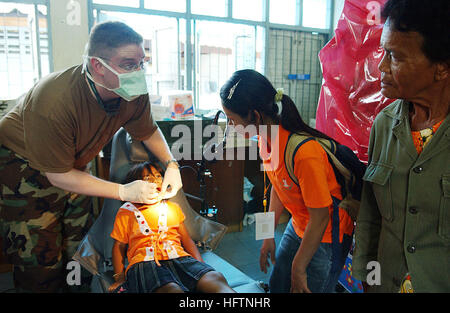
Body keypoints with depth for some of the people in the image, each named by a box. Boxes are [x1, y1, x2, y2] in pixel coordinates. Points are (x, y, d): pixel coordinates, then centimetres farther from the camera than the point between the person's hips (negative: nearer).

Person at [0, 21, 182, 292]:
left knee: (80, 247, 11)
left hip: (73, 164, 6)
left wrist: (171, 163, -14)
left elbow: (149, 131, 3)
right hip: (23, 165, -6)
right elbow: (59, 176, -27)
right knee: (41, 262, -4)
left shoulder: (134, 94, -19)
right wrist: (124, 191, -26)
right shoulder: (54, 102, -37)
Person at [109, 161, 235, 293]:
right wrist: (120, 277, 6)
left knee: (216, 279, -28)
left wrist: (201, 264, 9)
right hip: (145, 262, -3)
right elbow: (119, 246, 19)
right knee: (172, 289, -40)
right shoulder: (126, 212, 18)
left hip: (179, 258, 3)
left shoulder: (173, 207, 26)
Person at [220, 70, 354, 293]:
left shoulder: (305, 152, -34)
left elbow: (320, 218, -25)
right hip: (298, 226, 8)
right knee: (277, 286, 18)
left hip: (327, 236, -7)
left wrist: (298, 268, -14)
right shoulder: (266, 138, -8)